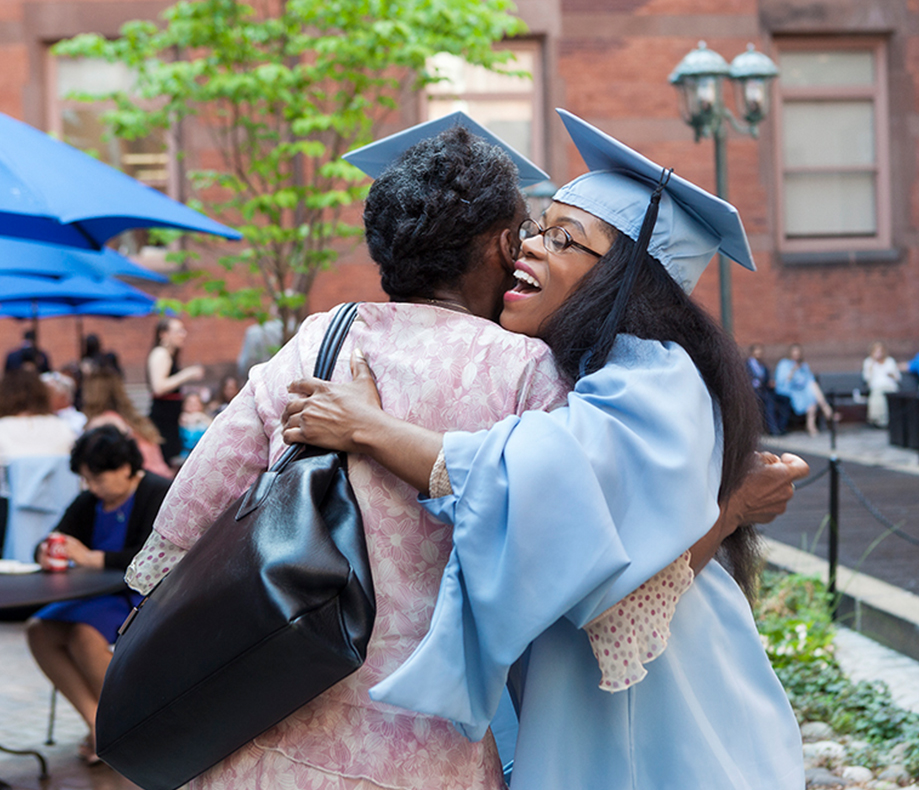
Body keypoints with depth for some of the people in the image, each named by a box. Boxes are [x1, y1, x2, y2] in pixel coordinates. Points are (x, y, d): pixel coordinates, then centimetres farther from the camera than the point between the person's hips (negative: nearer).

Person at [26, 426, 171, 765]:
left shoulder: (159, 495, -11)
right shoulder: (90, 502, 10)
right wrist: (46, 553, -16)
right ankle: (98, 722, -14)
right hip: (105, 595, 8)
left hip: (150, 597, -8)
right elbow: (53, 541, 10)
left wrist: (92, 558, -21)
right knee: (40, 630, -14)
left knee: (85, 636, -30)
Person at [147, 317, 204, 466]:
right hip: (162, 419, -10)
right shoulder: (160, 354, -11)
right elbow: (159, 387, -22)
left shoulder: (169, 355, 20)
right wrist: (187, 375, -16)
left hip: (170, 420, 10)